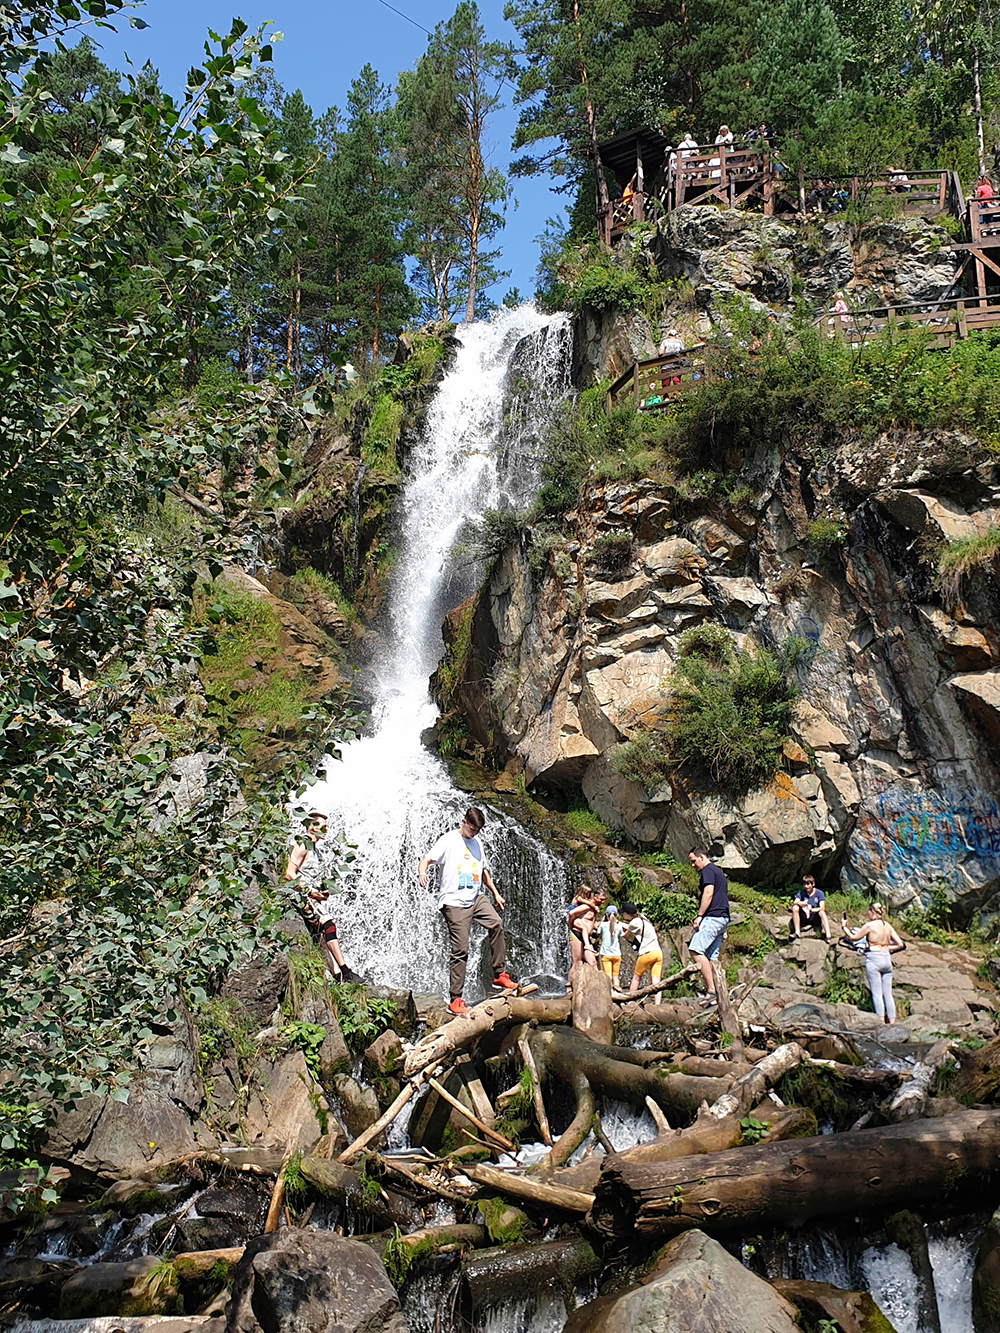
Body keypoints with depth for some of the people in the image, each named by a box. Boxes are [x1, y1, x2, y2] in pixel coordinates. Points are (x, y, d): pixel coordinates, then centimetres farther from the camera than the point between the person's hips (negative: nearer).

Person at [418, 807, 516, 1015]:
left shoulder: (477, 843, 17)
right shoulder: (448, 840, -3)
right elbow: (427, 859, -14)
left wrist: (495, 894, 29)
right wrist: (422, 873, -35)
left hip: (476, 897, 6)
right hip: (454, 902, -6)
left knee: (496, 924, -19)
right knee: (460, 951, -6)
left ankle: (499, 975, -8)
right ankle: (455, 999, 1)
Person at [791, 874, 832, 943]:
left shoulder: (819, 893, -5)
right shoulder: (801, 893, 1)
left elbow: (822, 908, -18)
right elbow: (793, 903, -13)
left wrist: (811, 910, -38)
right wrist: (798, 903, -38)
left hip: (815, 918, -2)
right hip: (803, 918, 2)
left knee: (822, 912, -32)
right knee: (795, 907, -24)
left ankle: (828, 936, -43)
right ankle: (797, 933, -28)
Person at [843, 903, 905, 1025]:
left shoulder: (869, 925, -7)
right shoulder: (887, 925, 9)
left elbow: (853, 938, 2)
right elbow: (900, 944, 11)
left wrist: (844, 926, 15)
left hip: (873, 959, -5)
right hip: (887, 959, 5)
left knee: (876, 993, -4)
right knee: (888, 993, 8)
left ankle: (881, 1022, -8)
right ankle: (892, 1021, 5)